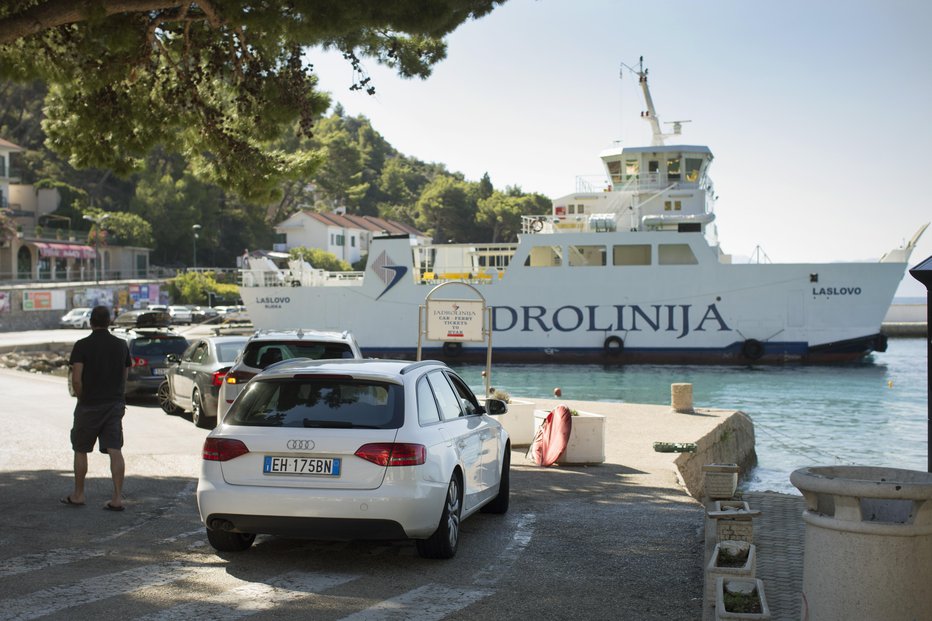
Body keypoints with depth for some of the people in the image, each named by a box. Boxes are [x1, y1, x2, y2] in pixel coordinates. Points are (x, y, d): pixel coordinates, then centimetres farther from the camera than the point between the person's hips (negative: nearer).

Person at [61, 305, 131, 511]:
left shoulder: (82, 346, -9)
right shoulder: (121, 345, 4)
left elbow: (76, 380, -14)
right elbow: (124, 376, 9)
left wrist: (82, 398, 0)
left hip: (89, 405, -3)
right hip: (115, 405, 3)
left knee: (80, 450, 12)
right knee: (115, 451, 0)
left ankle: (78, 495, 21)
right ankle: (117, 498, -5)